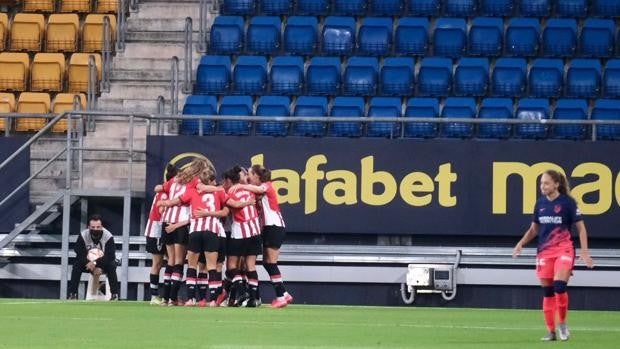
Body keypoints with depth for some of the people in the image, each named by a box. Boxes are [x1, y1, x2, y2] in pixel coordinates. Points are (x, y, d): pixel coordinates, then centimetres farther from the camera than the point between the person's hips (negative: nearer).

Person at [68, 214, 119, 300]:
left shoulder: (108, 237, -23)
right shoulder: (83, 236, -18)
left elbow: (110, 256, -28)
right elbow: (80, 255, -21)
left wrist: (95, 263, -39)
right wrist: (93, 268, -33)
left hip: (103, 264, -2)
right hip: (88, 264, 2)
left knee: (111, 265, -33)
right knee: (77, 265, -26)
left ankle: (115, 295, -29)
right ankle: (72, 294, -22)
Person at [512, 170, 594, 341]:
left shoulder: (567, 202, -7)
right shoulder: (540, 204, 6)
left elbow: (581, 227, -3)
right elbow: (534, 229, 18)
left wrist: (584, 252, -11)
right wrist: (521, 243, 1)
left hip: (563, 250, -5)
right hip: (544, 251, 5)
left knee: (559, 286, -20)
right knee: (547, 291, 3)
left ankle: (562, 324, 0)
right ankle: (551, 331, 10)